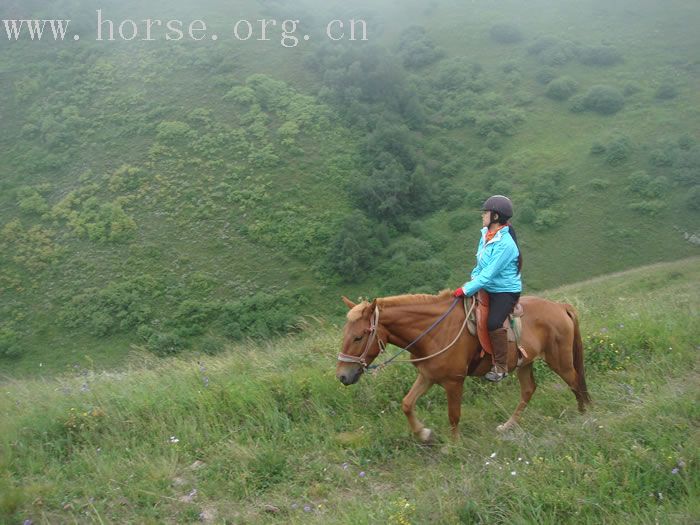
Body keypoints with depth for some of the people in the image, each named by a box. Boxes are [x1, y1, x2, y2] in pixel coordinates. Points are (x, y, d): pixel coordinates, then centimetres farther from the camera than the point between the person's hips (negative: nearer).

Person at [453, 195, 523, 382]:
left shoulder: (505, 244, -24)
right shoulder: (486, 234, 2)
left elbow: (489, 274, -26)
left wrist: (466, 290, -26)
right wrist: (473, 278, -1)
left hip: (506, 291, -9)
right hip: (488, 288, 9)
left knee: (493, 323, -29)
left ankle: (501, 367, -14)